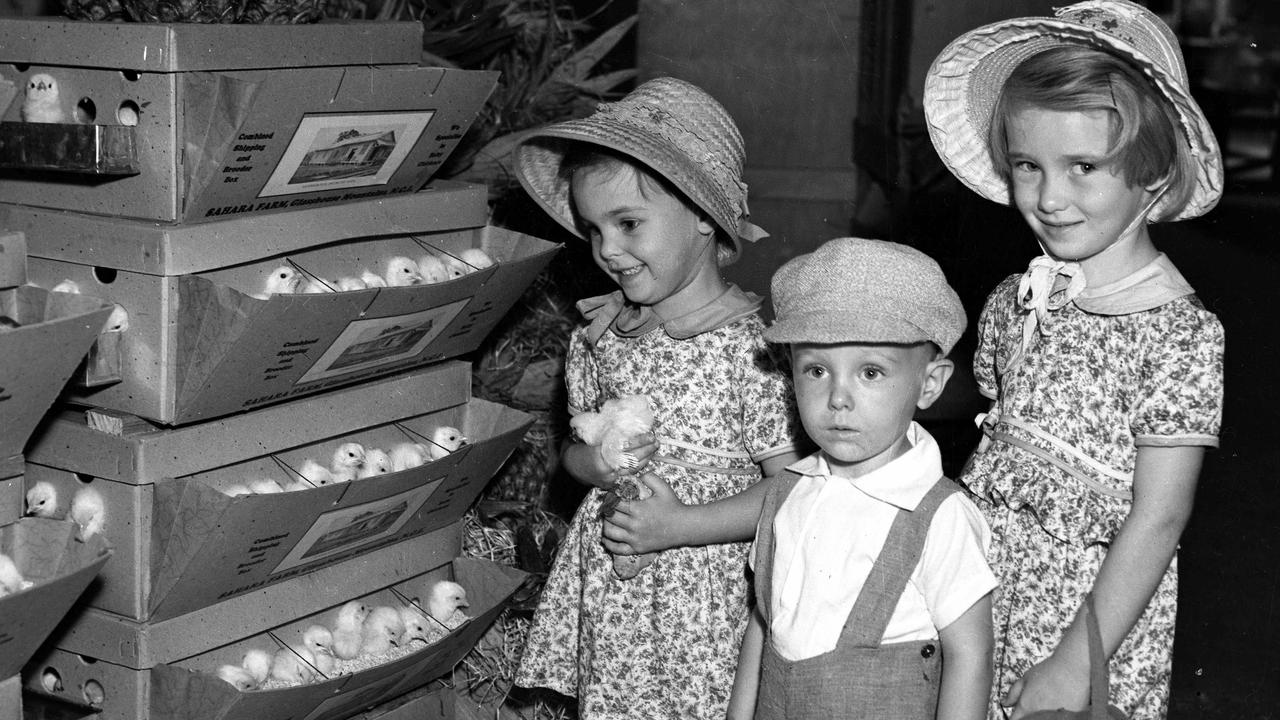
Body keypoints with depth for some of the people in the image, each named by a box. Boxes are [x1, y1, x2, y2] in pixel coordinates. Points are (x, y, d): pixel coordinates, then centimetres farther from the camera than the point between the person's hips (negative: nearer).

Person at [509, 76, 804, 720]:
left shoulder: (752, 343, -13)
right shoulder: (598, 335, 3)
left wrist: (678, 522, -18)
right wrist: (594, 462, -9)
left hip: (706, 587, -4)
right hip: (608, 587, 5)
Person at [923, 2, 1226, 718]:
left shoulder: (1180, 330, -16)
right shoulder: (1013, 303, 2)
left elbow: (1158, 518, -17)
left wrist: (1077, 662, -17)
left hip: (1096, 602, -5)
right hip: (987, 590, 5)